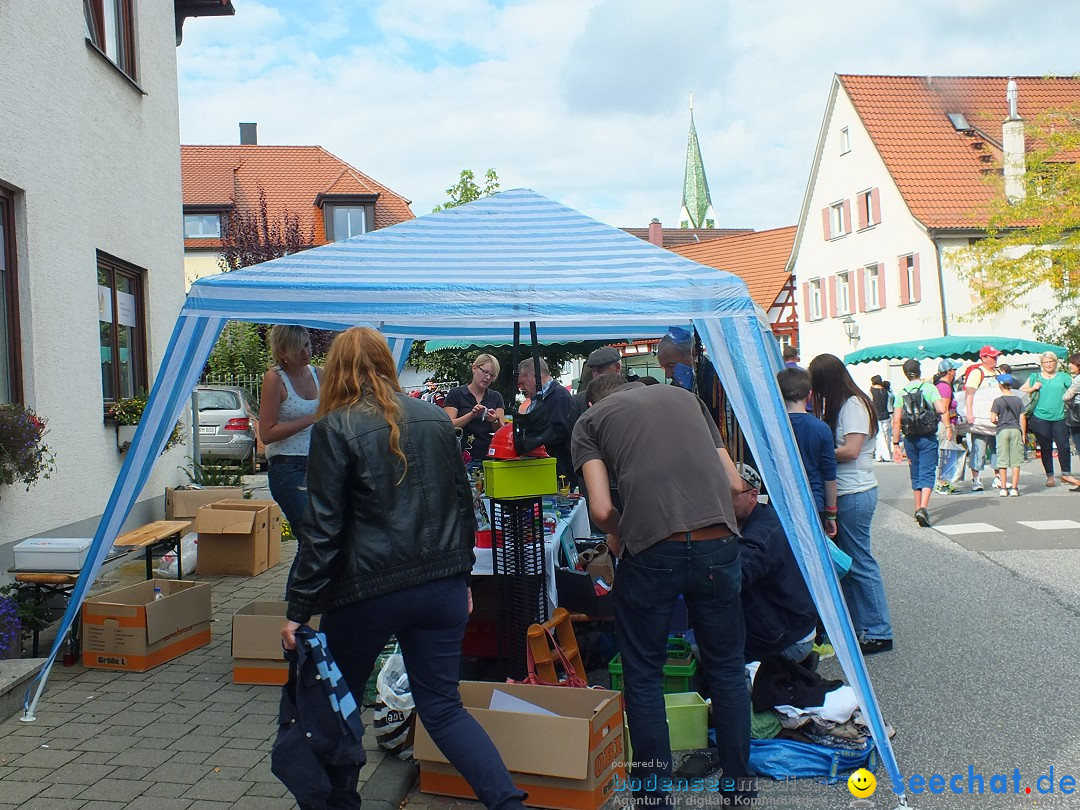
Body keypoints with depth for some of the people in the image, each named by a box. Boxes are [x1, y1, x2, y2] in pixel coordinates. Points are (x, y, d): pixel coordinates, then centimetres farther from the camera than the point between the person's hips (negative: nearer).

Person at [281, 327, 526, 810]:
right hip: (441, 586, 5)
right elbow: (462, 504, 13)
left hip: (366, 589, -4)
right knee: (442, 706, 11)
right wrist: (459, 573, 23)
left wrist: (298, 610, -5)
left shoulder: (335, 428, -8)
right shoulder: (436, 419, 7)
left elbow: (323, 529, -11)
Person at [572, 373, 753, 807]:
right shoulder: (684, 396, 24)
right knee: (726, 668, 20)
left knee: (644, 676, 15)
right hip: (718, 543, 3)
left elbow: (601, 509, 1)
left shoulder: (590, 419, 15)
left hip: (652, 550, -3)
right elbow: (734, 482, 18)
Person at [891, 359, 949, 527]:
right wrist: (947, 427, -5)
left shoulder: (901, 393, 2)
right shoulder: (929, 388, -3)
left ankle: (918, 508, 23)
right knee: (927, 473, -3)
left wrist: (896, 444, 1)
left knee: (915, 474, 16)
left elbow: (896, 420, -2)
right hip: (928, 437, -3)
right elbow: (942, 409, -17)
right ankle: (923, 508, -20)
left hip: (910, 438, 3)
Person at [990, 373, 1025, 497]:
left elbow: (993, 419, -10)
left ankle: (1003, 488, 3)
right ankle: (1014, 488, 4)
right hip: (1016, 430, 2)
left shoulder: (998, 401, -3)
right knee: (1016, 461, 5)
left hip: (1002, 431, -2)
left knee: (1002, 461, 3)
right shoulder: (1018, 400, 4)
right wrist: (1023, 434, 10)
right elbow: (1022, 418, 3)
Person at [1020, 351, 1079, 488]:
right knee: (1046, 448, 5)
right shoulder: (1035, 377, 8)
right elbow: (1021, 391, 11)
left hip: (1059, 418, 1)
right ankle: (1049, 476, 14)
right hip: (1040, 418, -1)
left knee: (1064, 446, -3)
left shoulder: (1063, 377, 10)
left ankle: (1066, 475, 11)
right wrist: (1033, 388, -6)